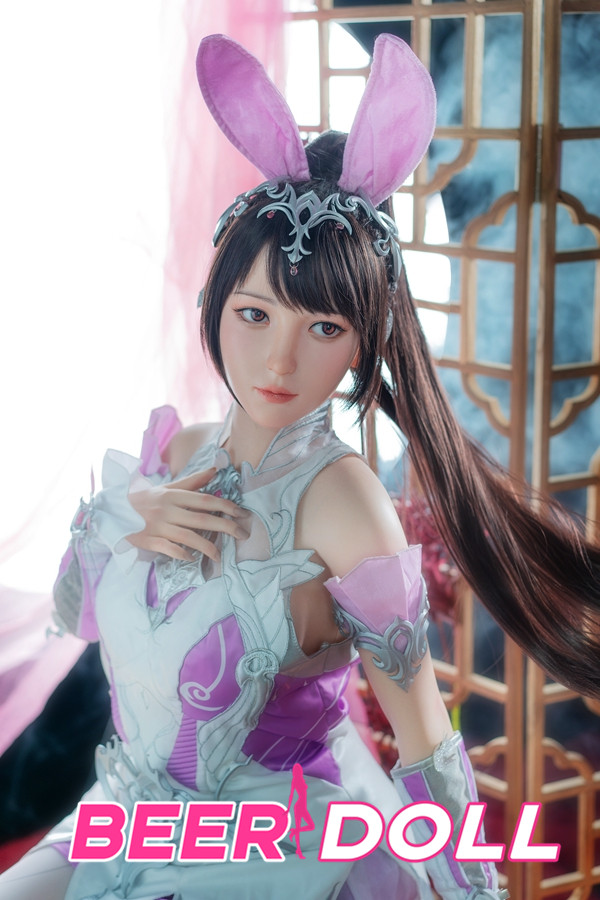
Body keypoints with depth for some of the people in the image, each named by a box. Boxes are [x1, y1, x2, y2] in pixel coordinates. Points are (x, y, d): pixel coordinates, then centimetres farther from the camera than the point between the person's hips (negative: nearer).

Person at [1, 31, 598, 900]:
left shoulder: (339, 496, -21)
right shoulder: (176, 453, -1)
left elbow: (426, 740, -19)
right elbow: (70, 610, 9)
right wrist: (118, 519, -10)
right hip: (135, 819, 6)